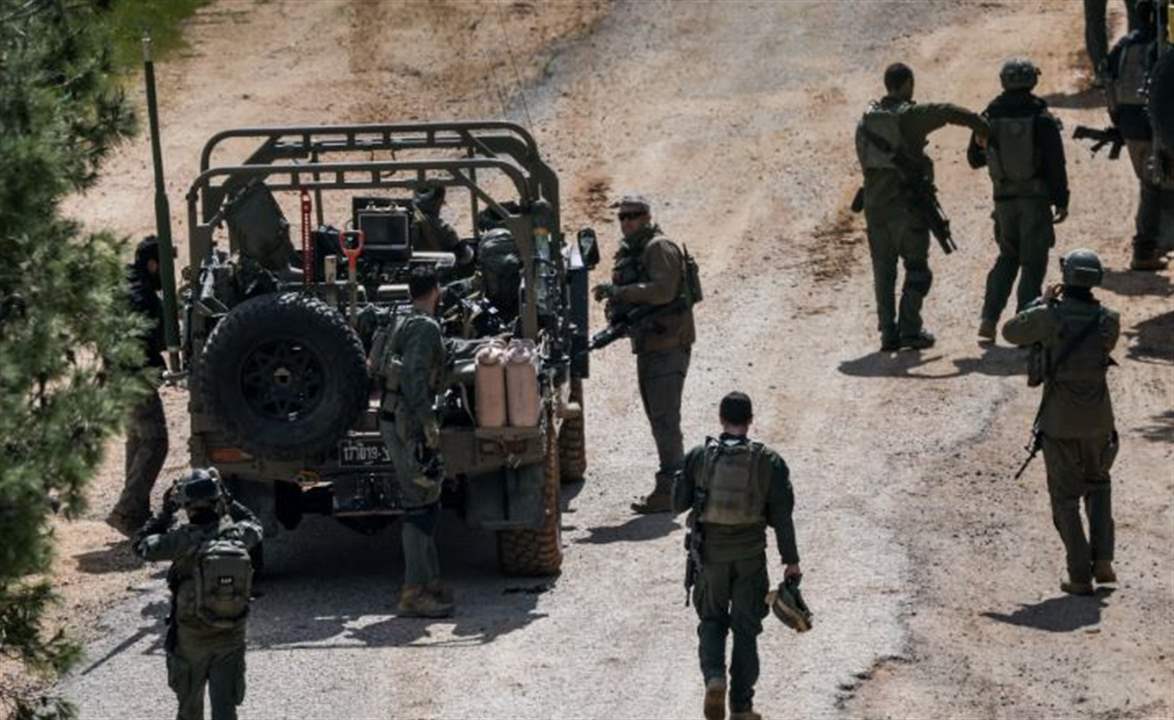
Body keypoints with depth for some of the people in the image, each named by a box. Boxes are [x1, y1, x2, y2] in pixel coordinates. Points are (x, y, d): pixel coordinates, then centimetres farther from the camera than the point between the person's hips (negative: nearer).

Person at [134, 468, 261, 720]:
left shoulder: (184, 540, -17)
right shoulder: (236, 535, -7)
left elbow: (142, 546, -2)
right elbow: (255, 528, 18)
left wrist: (166, 513, 4)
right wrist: (229, 502, 19)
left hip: (192, 637, -2)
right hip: (231, 636, 2)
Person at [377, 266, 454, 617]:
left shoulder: (404, 324, 16)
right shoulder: (426, 327, -13)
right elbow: (414, 376, -23)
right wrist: (429, 425, -24)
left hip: (394, 420, 10)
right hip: (409, 425, -10)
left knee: (426, 504, 17)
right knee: (420, 506, -9)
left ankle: (430, 581, 22)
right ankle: (413, 593, -10)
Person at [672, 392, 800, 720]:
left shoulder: (698, 457, -6)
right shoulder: (769, 461, -6)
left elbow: (678, 504, -2)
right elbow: (782, 516, -6)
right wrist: (791, 560, 0)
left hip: (710, 554, 0)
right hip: (750, 557, 0)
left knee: (712, 621, 17)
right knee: (745, 629, 10)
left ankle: (714, 677, -9)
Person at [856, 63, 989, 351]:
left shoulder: (867, 119, 8)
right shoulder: (911, 115, -9)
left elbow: (864, 160, 11)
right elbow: (950, 112, -17)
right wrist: (981, 127, -3)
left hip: (875, 204, 5)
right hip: (907, 205, -5)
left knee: (883, 271, 9)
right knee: (916, 269, 4)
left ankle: (888, 332, 8)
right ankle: (910, 329, -2)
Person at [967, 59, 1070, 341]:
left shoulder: (989, 118, -1)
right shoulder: (1042, 119, -11)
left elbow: (974, 158, 9)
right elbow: (1056, 164, -11)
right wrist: (1061, 201, -4)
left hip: (1004, 198, 4)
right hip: (1035, 199, -4)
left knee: (1007, 257, 19)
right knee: (1033, 262, 4)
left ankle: (989, 319, 8)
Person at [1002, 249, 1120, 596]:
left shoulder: (1048, 317, -15)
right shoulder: (1108, 320, -7)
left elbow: (1011, 332, 4)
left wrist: (1043, 302, 14)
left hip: (1059, 424, -3)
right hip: (1098, 421, 3)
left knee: (1066, 499, 9)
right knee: (1097, 485, 26)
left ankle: (1080, 577, 5)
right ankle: (1102, 560, 13)